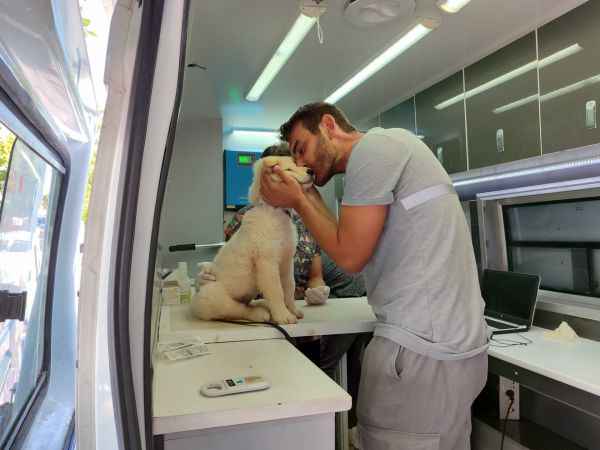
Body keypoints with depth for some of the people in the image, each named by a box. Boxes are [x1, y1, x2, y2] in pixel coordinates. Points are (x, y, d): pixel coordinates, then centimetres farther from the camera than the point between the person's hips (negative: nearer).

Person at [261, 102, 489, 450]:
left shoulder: (373, 146, -10)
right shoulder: (387, 151, 19)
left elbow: (350, 256, -12)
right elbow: (353, 245, 14)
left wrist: (297, 202, 0)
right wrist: (309, 198, 16)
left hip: (422, 349, -10)